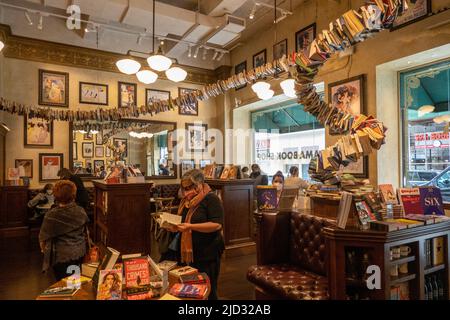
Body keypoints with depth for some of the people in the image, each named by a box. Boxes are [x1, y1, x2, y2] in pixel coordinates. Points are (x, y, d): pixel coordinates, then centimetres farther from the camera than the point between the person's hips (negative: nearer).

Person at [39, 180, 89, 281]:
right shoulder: (81, 211, -8)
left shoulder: (52, 215, -19)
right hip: (80, 253, 4)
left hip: (62, 256, -4)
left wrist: (43, 248, 13)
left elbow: (43, 237, -7)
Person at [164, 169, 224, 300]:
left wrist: (190, 226, -28)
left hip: (207, 255, -7)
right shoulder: (186, 200, 11)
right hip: (187, 253, 8)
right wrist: (175, 227, 2)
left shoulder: (211, 199, -13)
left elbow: (217, 224, -23)